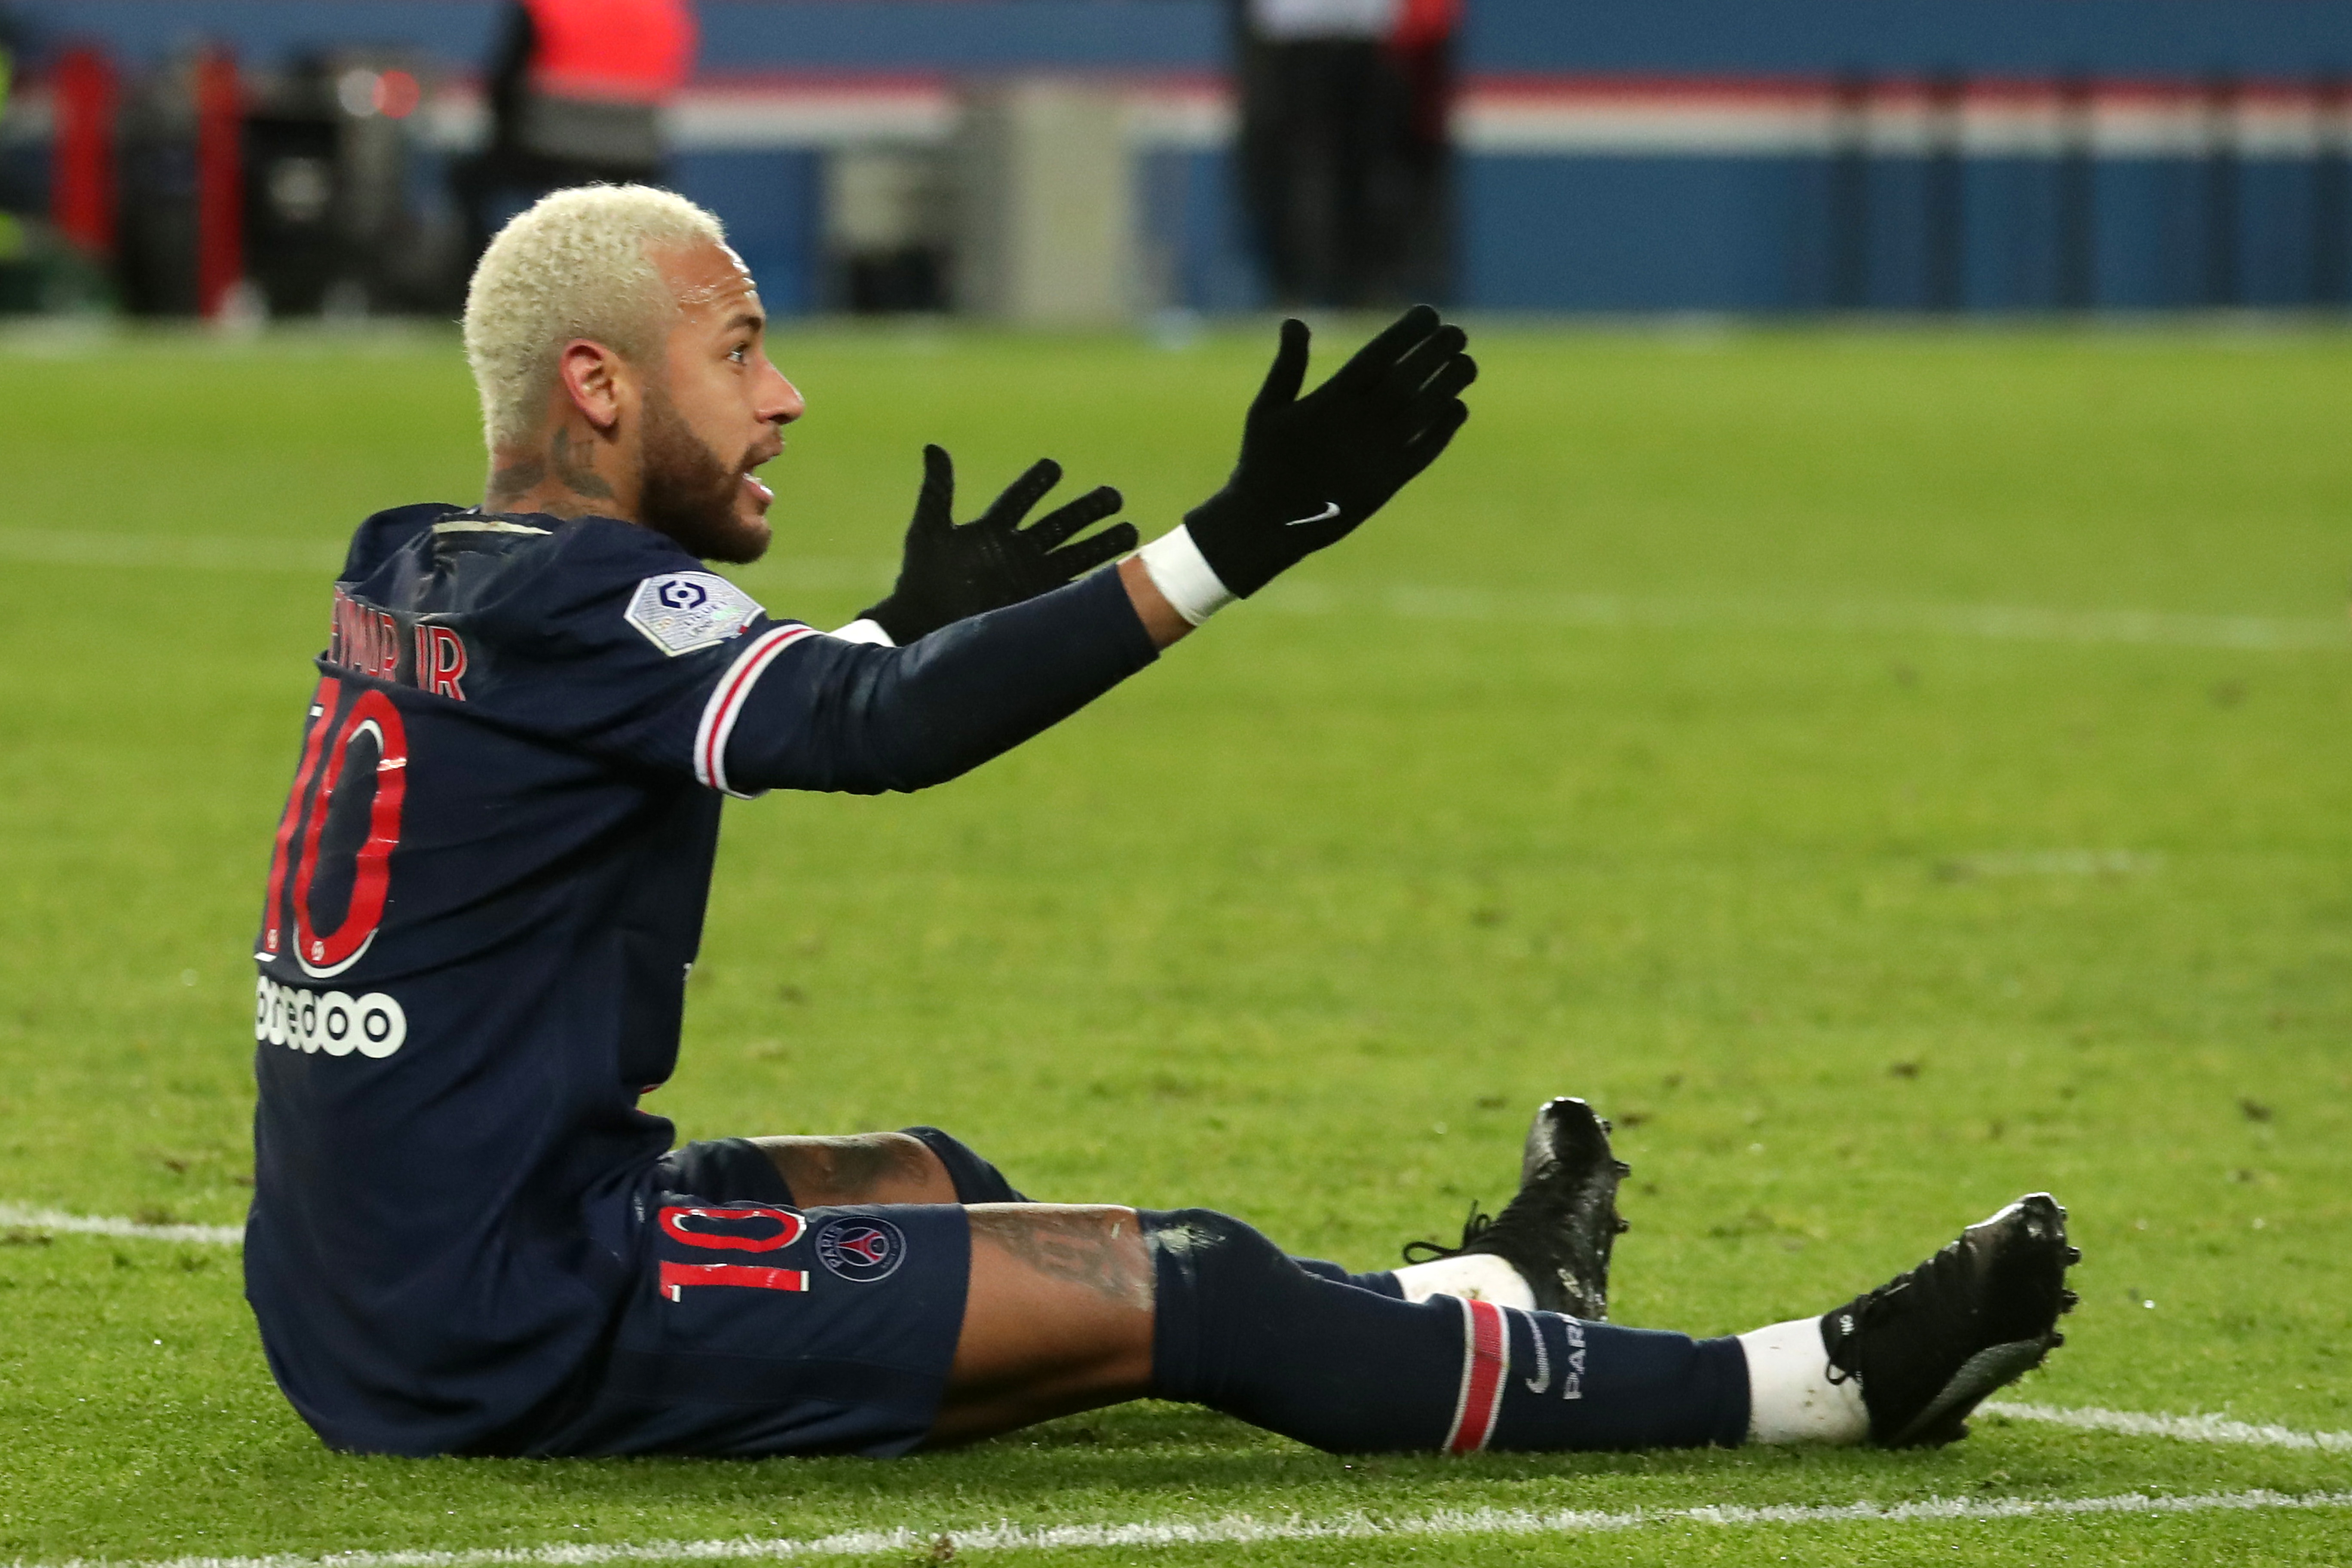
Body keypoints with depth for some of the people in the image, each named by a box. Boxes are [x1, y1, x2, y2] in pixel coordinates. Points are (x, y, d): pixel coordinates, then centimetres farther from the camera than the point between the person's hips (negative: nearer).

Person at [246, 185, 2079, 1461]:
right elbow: (888, 728, -31)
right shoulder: (578, 608, -16)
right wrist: (1233, 544, -35)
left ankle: (1469, 1312, 43)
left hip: (355, 1305, 10)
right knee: (1175, 1292, -6)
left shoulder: (406, 581, 11)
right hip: (523, 1330, -10)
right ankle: (1831, 1383, -2)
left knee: (914, 1182, 28)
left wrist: (907, 623, 39)